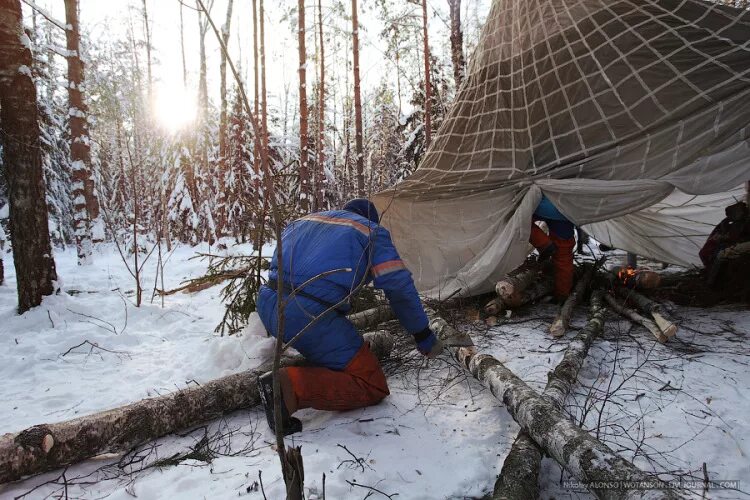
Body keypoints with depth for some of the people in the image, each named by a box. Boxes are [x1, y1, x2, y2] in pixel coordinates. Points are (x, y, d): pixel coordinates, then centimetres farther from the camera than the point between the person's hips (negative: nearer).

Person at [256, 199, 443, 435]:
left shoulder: (302, 220, 26)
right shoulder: (371, 232, 9)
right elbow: (399, 287, 1)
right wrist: (424, 337, 12)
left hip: (266, 306, 8)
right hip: (309, 316, -7)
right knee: (373, 388, 3)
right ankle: (290, 386, -15)